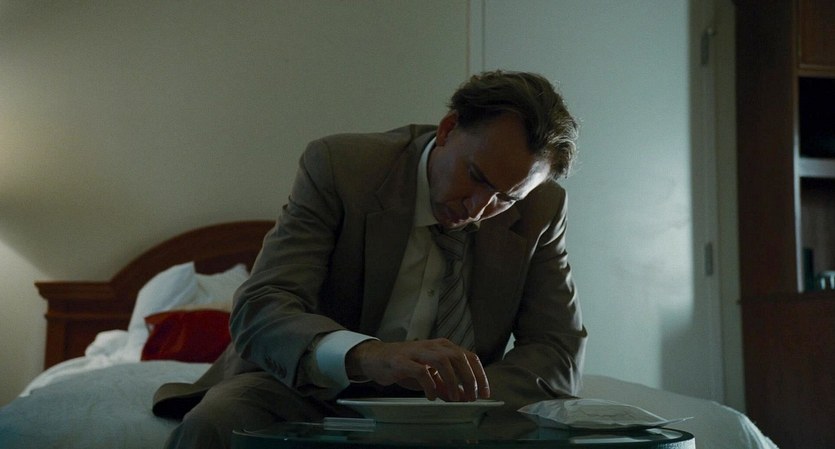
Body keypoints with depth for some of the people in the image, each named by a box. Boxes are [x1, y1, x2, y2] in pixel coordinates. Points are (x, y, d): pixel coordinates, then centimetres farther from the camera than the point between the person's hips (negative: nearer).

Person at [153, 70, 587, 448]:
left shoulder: (541, 209, -5)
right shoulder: (337, 165, -16)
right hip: (310, 388, -2)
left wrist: (467, 402, -25)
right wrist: (366, 354, -46)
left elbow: (561, 352, -5)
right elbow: (258, 310, -25)